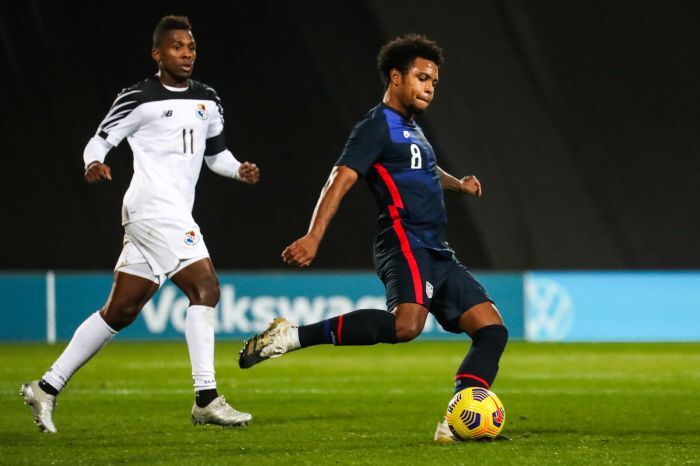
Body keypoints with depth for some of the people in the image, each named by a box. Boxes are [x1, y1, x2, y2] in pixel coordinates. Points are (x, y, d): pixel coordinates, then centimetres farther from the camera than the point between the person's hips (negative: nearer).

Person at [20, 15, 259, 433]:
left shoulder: (208, 101, 17)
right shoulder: (139, 99, -4)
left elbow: (216, 153, 26)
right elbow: (101, 140, -1)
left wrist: (239, 169, 6)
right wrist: (94, 163, -23)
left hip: (176, 216, 8)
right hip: (154, 207, -8)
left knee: (121, 311, 9)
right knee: (206, 287, -18)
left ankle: (48, 388, 15)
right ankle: (206, 399, -20)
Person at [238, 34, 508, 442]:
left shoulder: (411, 128, 25)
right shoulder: (378, 128, -5)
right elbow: (341, 180, -19)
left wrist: (458, 184, 46)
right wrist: (314, 237, -30)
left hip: (438, 255, 10)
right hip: (406, 247, -10)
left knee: (493, 330, -1)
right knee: (406, 324, -34)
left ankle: (456, 423, -8)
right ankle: (291, 336, -27)